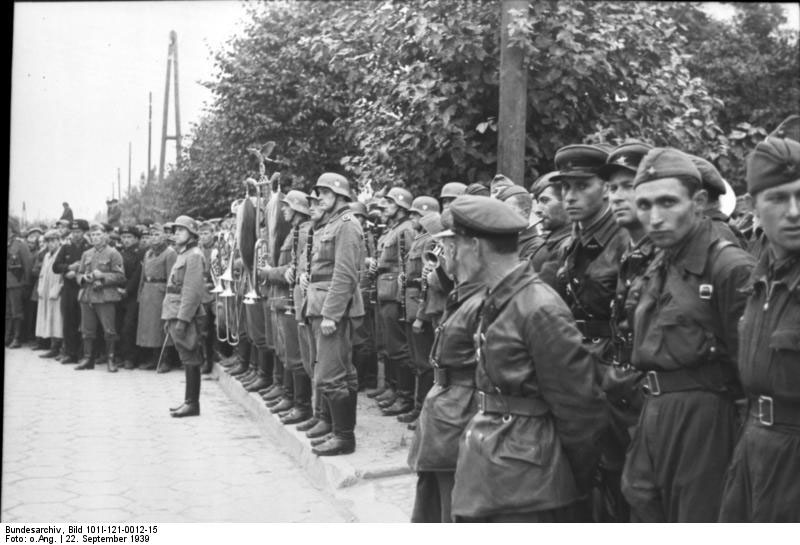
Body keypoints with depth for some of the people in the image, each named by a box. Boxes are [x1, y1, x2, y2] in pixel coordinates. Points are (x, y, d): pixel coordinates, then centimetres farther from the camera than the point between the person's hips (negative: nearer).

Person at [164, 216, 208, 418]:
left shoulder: (194, 255, -11)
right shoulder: (182, 255, 19)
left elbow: (193, 291, -18)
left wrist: (182, 319, -21)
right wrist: (169, 318, 20)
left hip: (187, 317, -9)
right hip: (177, 315, 9)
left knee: (190, 361, -5)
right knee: (187, 361, 12)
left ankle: (192, 403, -1)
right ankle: (189, 401, 17)